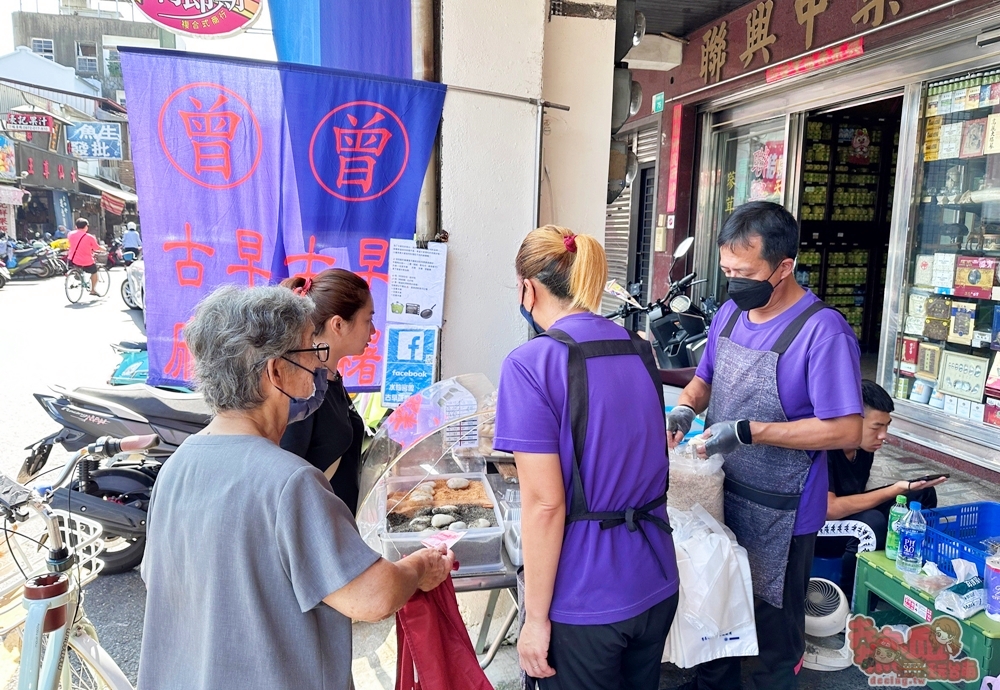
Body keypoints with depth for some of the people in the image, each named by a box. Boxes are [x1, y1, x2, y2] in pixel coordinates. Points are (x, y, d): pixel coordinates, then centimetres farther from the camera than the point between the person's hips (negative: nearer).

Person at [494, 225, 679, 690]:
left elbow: (545, 505, -20)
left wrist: (536, 618, -9)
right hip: (656, 585, 7)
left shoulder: (531, 364, -18)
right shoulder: (639, 350, 4)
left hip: (585, 600, -6)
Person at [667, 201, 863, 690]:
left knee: (773, 625, 14)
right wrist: (685, 407, -8)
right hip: (721, 494, 7)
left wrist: (747, 431, -25)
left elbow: (846, 430, -22)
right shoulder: (731, 313, 1)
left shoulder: (823, 332, -21)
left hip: (778, 513, -6)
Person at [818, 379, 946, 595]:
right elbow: (829, 509, -37)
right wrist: (895, 490, -31)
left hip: (849, 514, 8)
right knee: (872, 522, -36)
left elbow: (854, 494, 7)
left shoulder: (863, 445, -5)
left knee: (923, 494, -1)